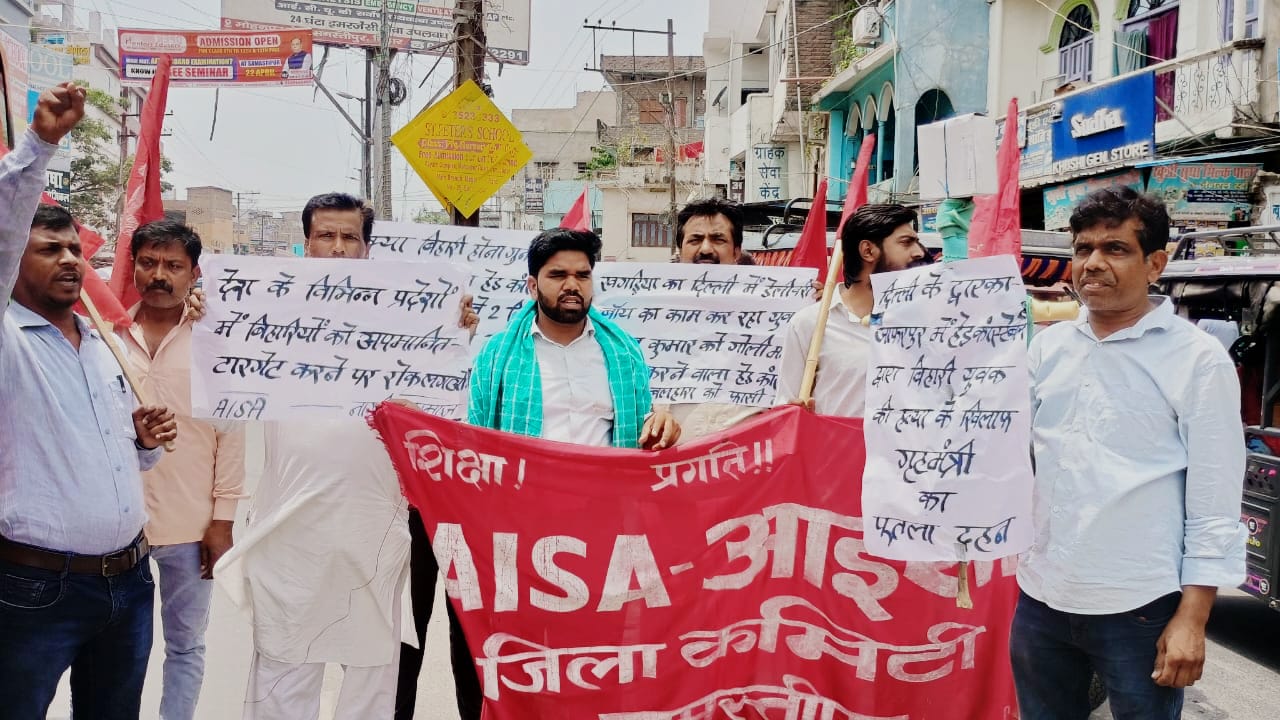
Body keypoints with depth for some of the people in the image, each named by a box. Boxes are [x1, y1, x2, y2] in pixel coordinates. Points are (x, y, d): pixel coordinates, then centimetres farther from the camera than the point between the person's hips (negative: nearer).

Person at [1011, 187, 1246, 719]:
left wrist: (1192, 619, -10)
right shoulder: (1048, 345, 5)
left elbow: (1214, 502, -8)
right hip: (1041, 597, 4)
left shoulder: (1197, 359, -7)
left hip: (1140, 608, -4)